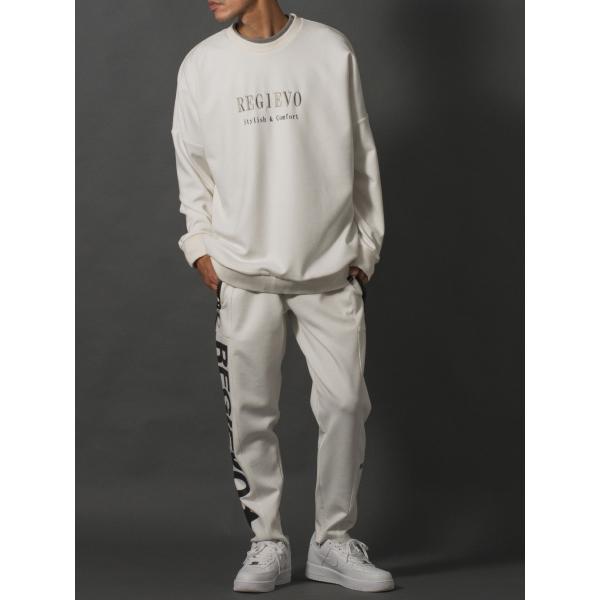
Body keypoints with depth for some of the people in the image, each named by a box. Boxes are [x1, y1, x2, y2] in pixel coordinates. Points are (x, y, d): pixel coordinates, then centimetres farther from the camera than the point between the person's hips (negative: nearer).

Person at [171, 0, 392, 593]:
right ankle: (267, 543, 16)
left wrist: (366, 245, 4)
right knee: (250, 414, 3)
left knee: (345, 404, 1)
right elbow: (191, 162, 11)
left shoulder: (331, 50, -1)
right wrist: (201, 245, 4)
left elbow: (361, 154, 4)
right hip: (244, 275, 1)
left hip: (331, 271, -1)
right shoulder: (202, 63, 2)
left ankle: (333, 540, 16)